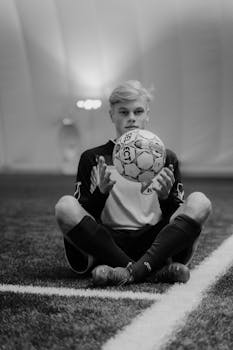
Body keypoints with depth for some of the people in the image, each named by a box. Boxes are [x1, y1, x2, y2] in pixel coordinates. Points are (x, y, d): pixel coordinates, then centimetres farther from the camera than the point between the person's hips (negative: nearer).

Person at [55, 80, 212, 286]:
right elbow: (83, 216, 3)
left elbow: (177, 217, 9)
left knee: (199, 203, -21)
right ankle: (156, 270, -31)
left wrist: (165, 196, -12)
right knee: (65, 206, -26)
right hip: (108, 242, -1)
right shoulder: (93, 159, 11)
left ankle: (129, 272, -35)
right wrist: (101, 192, -16)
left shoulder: (165, 158, 14)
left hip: (155, 244, 1)